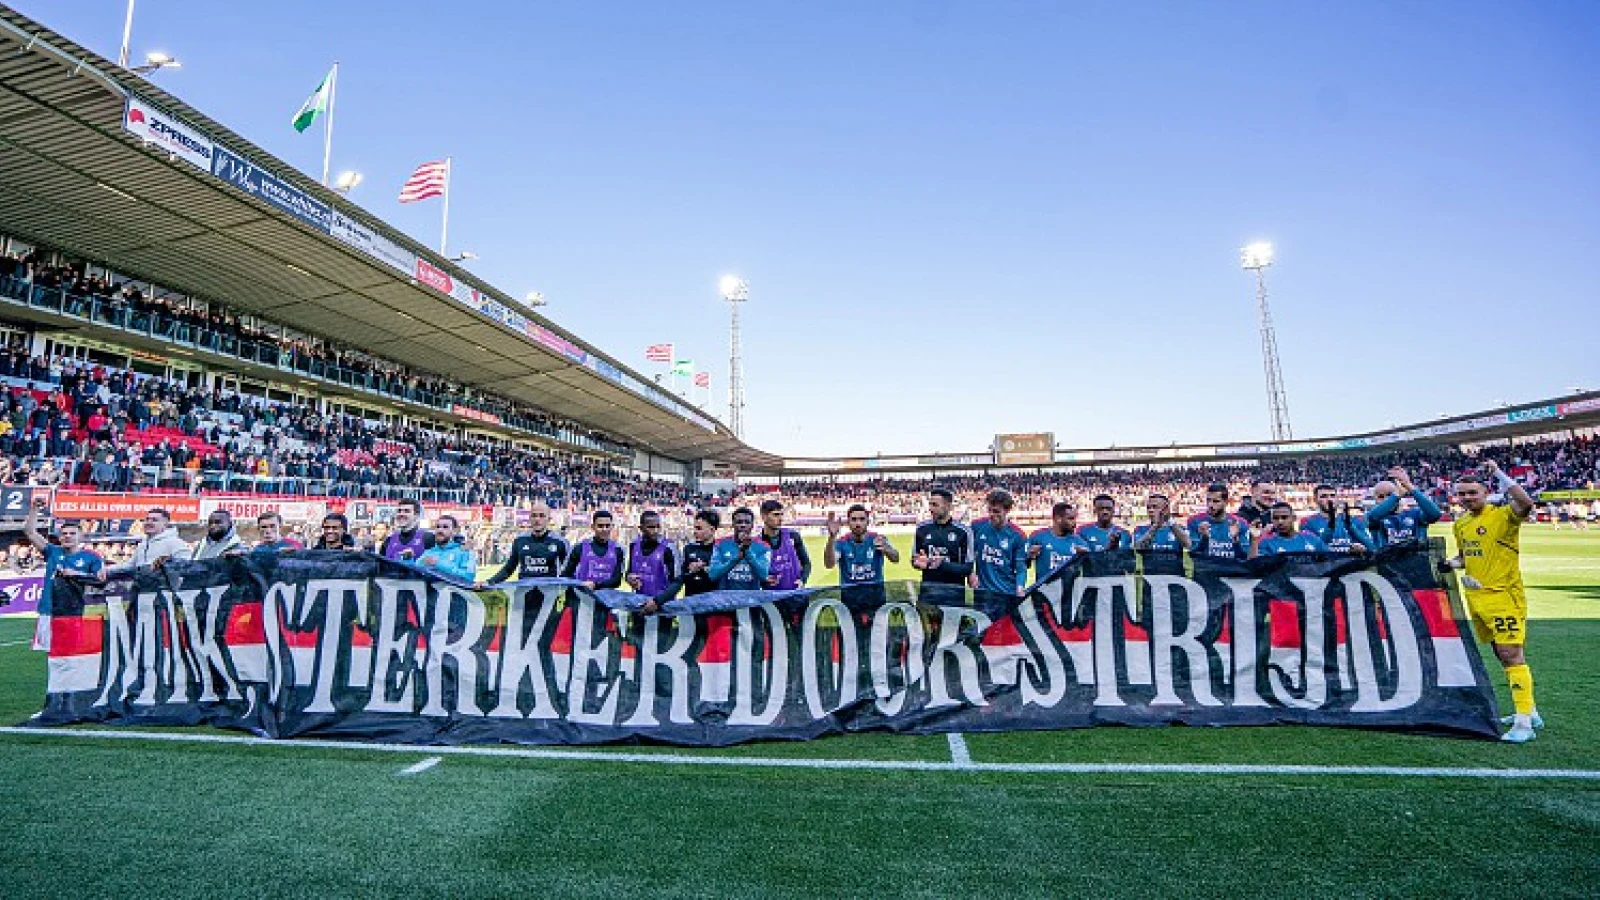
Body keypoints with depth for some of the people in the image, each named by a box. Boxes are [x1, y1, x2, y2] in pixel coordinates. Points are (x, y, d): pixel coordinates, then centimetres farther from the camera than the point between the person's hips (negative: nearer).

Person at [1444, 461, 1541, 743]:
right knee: (1502, 654, 16)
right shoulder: (1460, 524, 12)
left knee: (1511, 655, -9)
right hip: (1476, 598, 8)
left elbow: (1525, 503, -33)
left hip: (1504, 595, -8)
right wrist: (1451, 563, 5)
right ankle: (1530, 712, 30)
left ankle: (1524, 723, -4)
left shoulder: (1502, 515, -10)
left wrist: (1499, 475, -29)